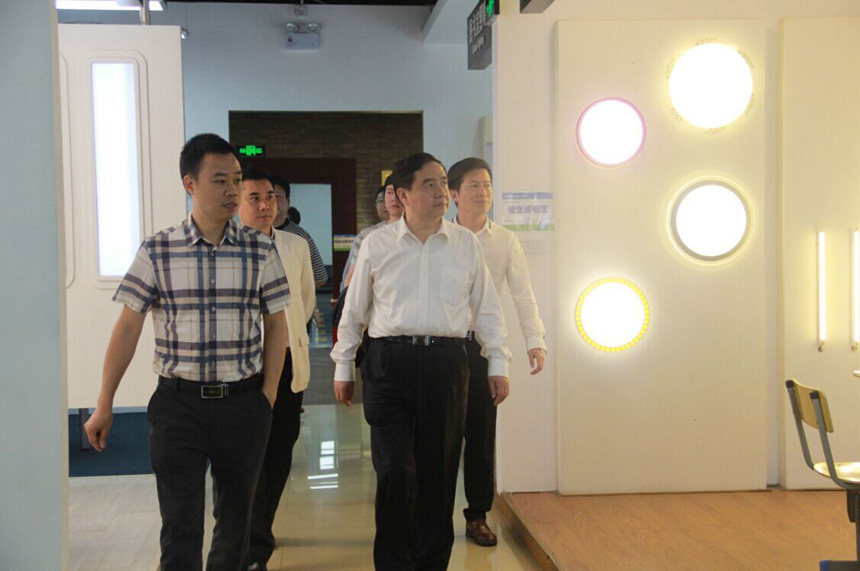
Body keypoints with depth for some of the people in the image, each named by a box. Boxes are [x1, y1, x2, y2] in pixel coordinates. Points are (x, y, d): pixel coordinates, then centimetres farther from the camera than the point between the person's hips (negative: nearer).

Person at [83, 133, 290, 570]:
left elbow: (276, 325, 7)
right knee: (180, 527, -3)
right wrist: (104, 405, 1)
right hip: (177, 403, -1)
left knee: (235, 521, 14)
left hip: (243, 404, 2)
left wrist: (268, 395, 1)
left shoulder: (260, 252, 1)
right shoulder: (156, 252, -1)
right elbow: (127, 328, 1)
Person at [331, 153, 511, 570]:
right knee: (395, 470, -5)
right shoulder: (377, 244, 4)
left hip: (446, 362, 2)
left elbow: (486, 308, 13)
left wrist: (498, 363, 9)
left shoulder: (466, 244, 8)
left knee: (440, 470, 7)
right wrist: (343, 367, 12)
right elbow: (354, 310, 11)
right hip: (390, 360, -1)